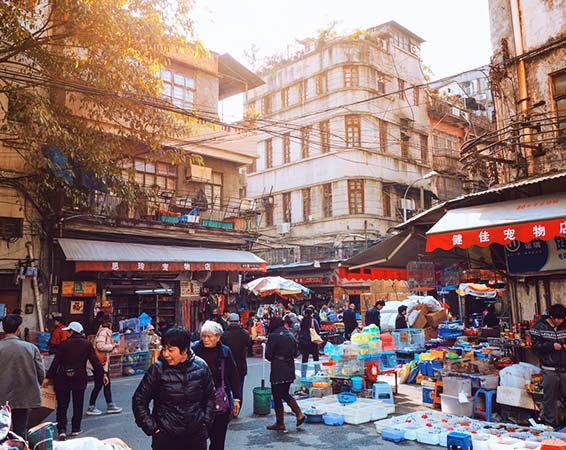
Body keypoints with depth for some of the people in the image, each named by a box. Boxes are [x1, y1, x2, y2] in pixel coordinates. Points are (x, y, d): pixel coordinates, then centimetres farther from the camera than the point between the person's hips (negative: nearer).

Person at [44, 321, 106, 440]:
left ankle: (62, 430, -5)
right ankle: (75, 429, 18)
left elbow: (55, 362, -4)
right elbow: (95, 361, -3)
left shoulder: (63, 344, -3)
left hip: (63, 378, -1)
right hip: (79, 378, 1)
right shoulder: (86, 344, -2)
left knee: (62, 405, 6)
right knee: (78, 405, 13)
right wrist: (102, 374, 2)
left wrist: (48, 377, 4)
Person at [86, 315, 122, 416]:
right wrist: (112, 346, -14)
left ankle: (110, 405, 20)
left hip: (105, 362, 10)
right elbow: (100, 346, -26)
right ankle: (91, 407, 10)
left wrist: (112, 344, 7)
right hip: (100, 362, -10)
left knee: (107, 384, 13)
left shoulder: (106, 331, 13)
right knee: (98, 385, -1)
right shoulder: (103, 331, -16)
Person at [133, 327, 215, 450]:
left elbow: (210, 396, 10)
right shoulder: (157, 369, -11)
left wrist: (206, 420, 4)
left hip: (197, 435, 2)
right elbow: (139, 401, -2)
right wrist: (151, 427, -6)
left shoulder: (200, 366, -4)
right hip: (165, 437, -2)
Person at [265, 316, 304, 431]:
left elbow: (268, 355, -11)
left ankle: (280, 423, 12)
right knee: (285, 394, 21)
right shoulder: (290, 335, 6)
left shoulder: (273, 336, -13)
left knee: (277, 397, 5)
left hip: (278, 370, -7)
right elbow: (295, 352, 11)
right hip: (290, 369, 7)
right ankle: (299, 414, 12)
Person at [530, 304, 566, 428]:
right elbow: (535, 345, -8)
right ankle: (550, 423, 16)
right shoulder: (539, 327, -5)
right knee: (549, 398, 5)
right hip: (549, 369, -3)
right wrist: (551, 346, -18)